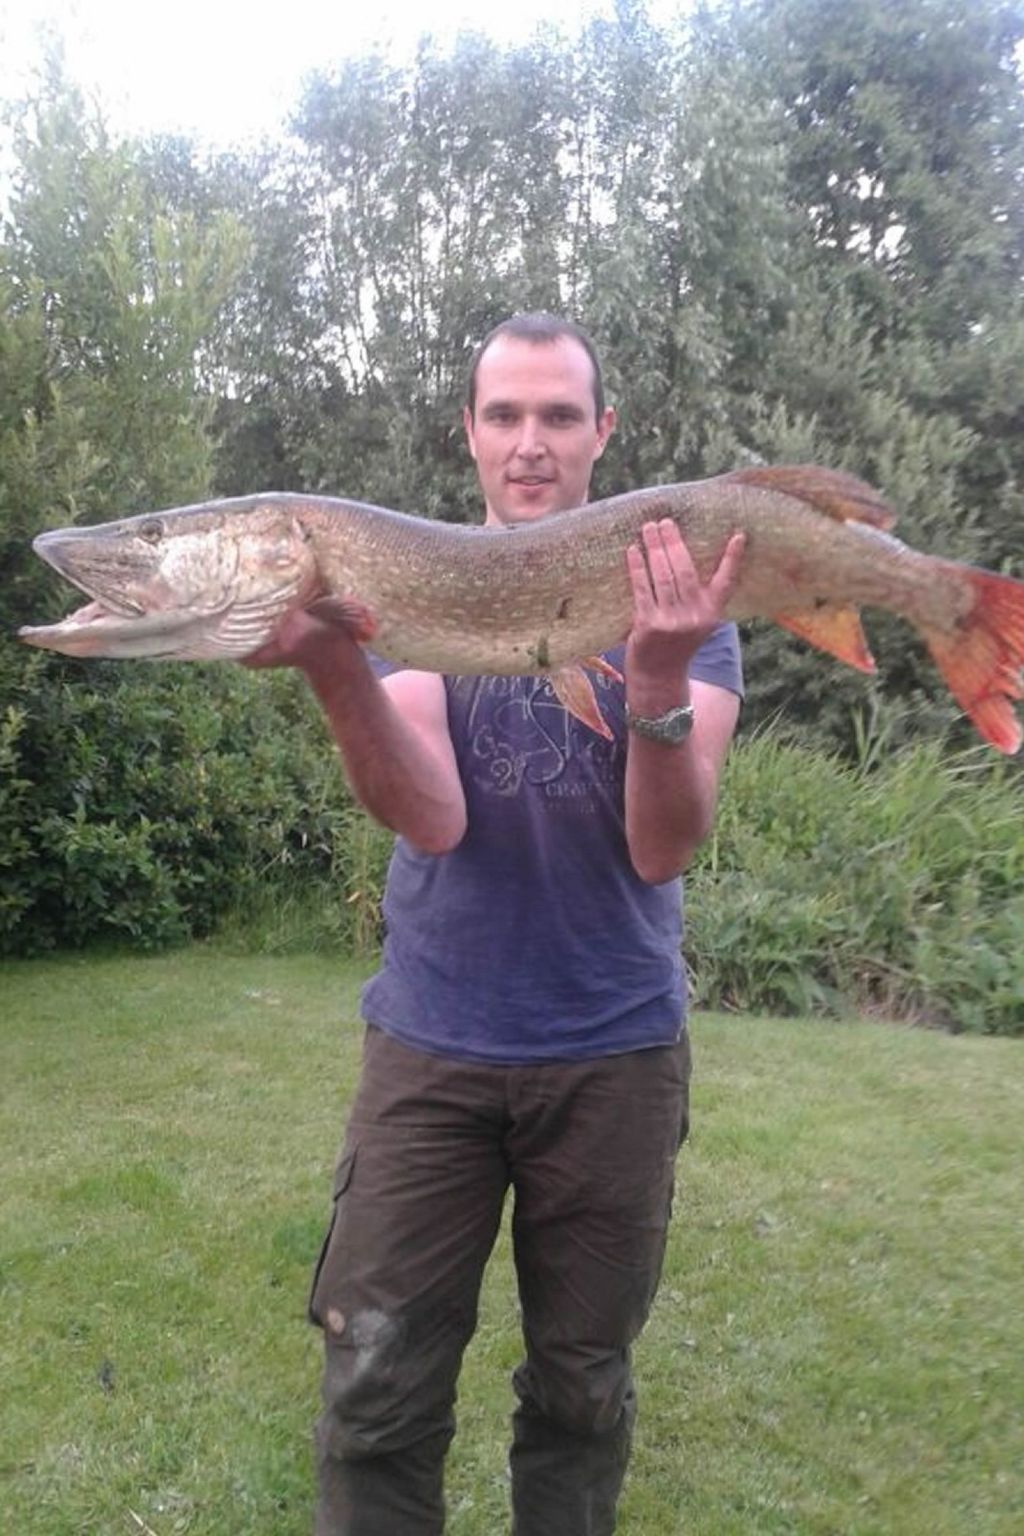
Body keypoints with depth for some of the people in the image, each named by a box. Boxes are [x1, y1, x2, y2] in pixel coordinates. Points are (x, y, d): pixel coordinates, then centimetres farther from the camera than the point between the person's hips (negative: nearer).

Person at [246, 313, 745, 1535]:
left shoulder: (676, 595, -1)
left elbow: (662, 849, -13)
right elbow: (432, 821, -15)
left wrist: (659, 678, -30)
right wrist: (334, 668, -31)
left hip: (615, 1047, 0)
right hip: (431, 1037, 0)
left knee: (582, 1388, 14)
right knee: (376, 1393, 4)